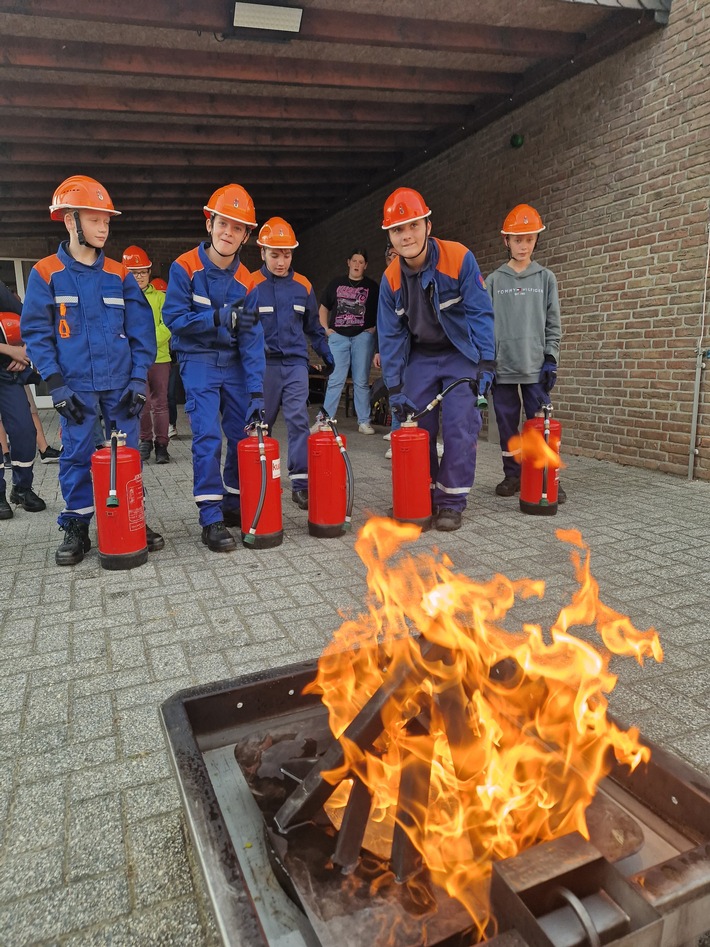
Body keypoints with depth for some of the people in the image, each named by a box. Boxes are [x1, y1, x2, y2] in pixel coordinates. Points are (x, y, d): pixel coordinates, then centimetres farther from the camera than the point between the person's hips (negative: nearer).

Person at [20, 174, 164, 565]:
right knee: (76, 456, 2)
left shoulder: (119, 275, 8)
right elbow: (36, 334, -1)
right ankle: (75, 529, 15)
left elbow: (141, 330, 6)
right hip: (76, 387, -2)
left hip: (121, 385, 2)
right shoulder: (46, 274, 1)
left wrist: (139, 378, -3)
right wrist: (56, 384, -10)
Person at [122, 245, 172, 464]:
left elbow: (167, 326, -6)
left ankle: (161, 444, 14)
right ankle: (145, 441, 19)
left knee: (160, 403, 6)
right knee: (141, 403, 3)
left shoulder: (160, 297, 6)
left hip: (159, 357, 1)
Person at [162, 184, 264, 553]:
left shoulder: (245, 281, -1)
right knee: (208, 436, -14)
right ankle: (211, 518, -7)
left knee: (244, 435, 4)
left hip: (233, 363, 4)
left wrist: (256, 390, -13)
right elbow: (173, 318, -13)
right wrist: (218, 318, -25)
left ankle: (235, 504, 21)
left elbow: (251, 337, -6)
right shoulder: (185, 267, -10)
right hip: (198, 360, -4)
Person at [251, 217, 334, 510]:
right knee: (261, 423, 8)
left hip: (295, 362, 2)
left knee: (298, 419, -9)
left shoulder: (302, 286, 9)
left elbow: (313, 325, 19)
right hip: (263, 364, -1)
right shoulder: (250, 285, -2)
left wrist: (326, 354, 20)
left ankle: (301, 484, -7)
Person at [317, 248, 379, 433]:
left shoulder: (372, 286, 9)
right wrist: (325, 328, 6)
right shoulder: (336, 284, 12)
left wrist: (375, 328, -4)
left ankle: (364, 421, 6)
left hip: (363, 336, 0)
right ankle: (325, 419, 2)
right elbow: (323, 308, 19)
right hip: (338, 336, 1)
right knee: (335, 380, -3)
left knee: (361, 381, 2)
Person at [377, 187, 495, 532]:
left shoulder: (459, 259, -19)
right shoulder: (390, 279, -7)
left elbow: (480, 314, -16)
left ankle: (451, 502, 1)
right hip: (419, 358, 4)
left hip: (461, 355, -3)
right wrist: (394, 387, -7)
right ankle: (422, 497, 16)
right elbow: (390, 335, -2)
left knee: (459, 427, -10)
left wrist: (485, 364, -22)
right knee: (417, 428, 1)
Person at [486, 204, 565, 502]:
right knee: (507, 424, 6)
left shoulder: (546, 279, 8)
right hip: (502, 366, 1)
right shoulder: (494, 281, 7)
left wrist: (551, 359, -2)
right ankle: (512, 476, 18)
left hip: (535, 366, 0)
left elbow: (553, 323, 6)